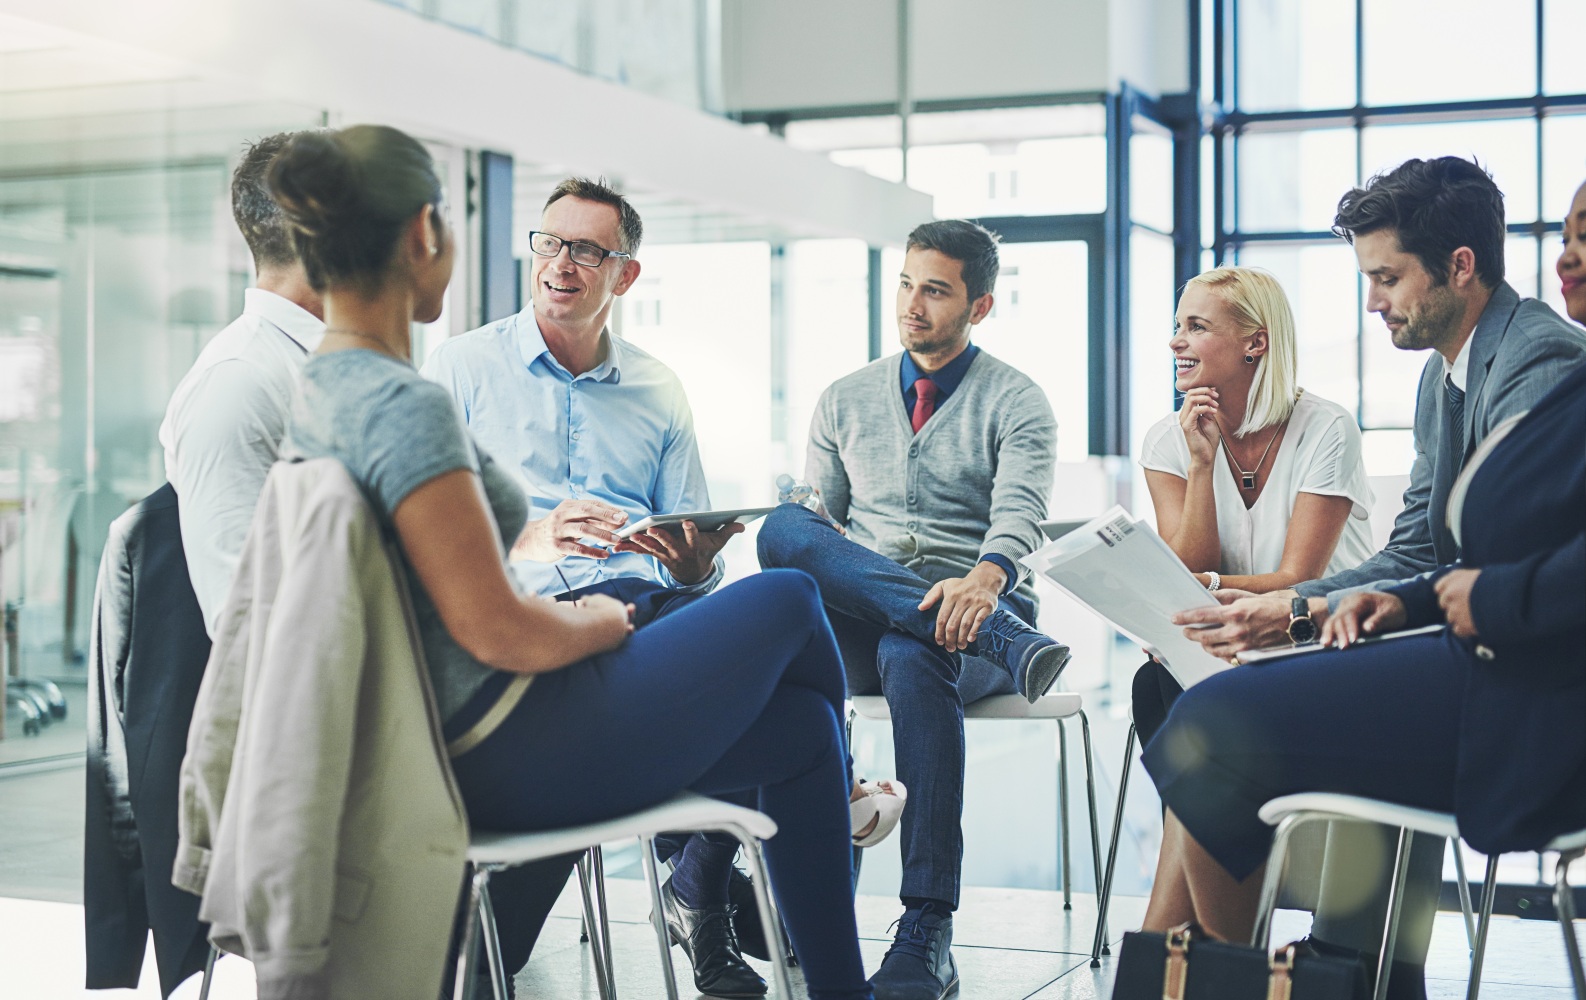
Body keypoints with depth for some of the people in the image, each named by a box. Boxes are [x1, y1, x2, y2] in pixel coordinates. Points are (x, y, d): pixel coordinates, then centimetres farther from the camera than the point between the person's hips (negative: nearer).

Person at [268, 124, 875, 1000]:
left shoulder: (314, 394, 5)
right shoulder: (405, 405, -25)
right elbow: (495, 630, -26)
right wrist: (601, 623, -8)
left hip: (454, 754, 10)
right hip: (518, 759, -9)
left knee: (802, 725, 18)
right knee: (787, 599, 10)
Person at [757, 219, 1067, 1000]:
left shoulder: (1016, 403, 9)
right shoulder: (845, 400, 21)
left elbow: (1019, 514, -9)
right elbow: (817, 521, 16)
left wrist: (983, 581, -33)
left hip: (967, 611, -3)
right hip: (855, 622, 3)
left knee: (913, 658, -40)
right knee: (784, 528, -28)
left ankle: (927, 936, -41)